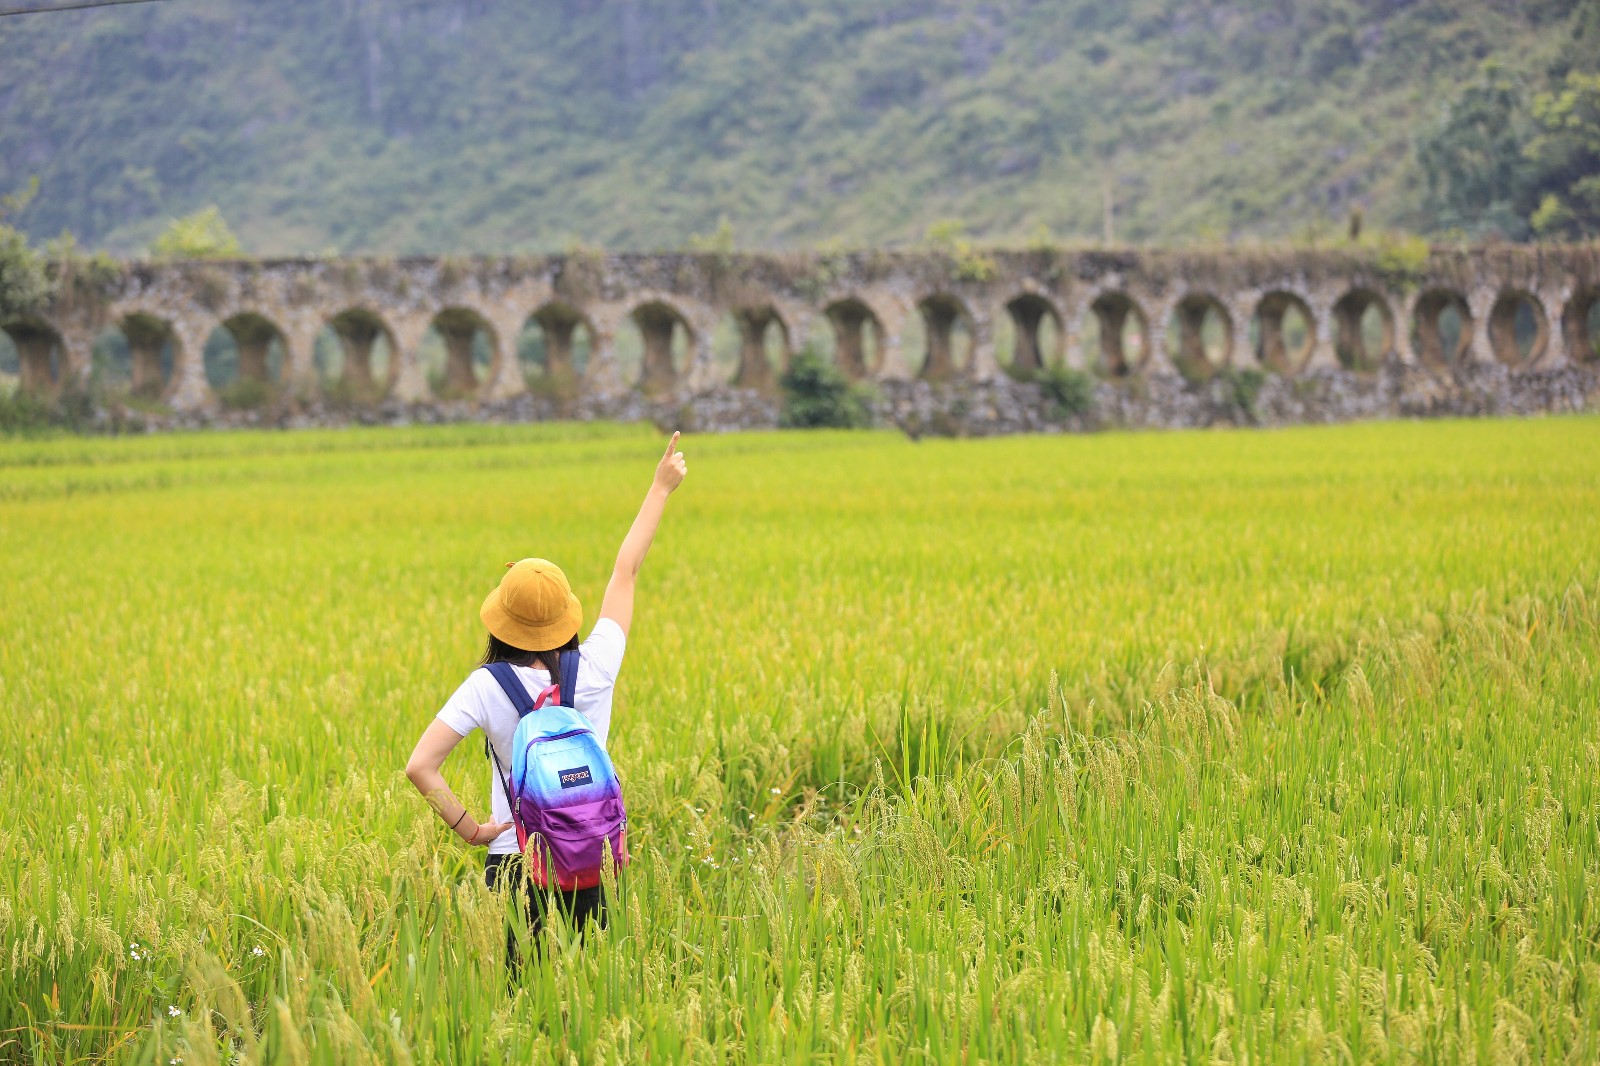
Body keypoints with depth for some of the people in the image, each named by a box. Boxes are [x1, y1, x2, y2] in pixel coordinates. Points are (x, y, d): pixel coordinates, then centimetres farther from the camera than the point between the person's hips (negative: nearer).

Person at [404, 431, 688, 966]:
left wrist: (467, 828, -5)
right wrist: (661, 488, 21)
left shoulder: (486, 687, -8)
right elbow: (626, 571, 9)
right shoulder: (595, 671, -3)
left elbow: (420, 767, -16)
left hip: (514, 864, -2)